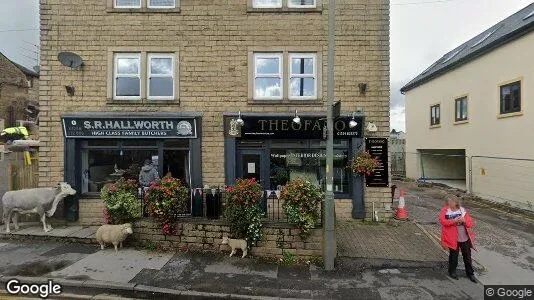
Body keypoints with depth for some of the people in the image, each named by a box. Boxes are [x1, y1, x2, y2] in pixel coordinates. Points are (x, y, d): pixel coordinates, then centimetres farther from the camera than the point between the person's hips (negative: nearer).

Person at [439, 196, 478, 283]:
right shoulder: (445, 210, -10)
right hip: (453, 239, -3)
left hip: (465, 238, 3)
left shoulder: (462, 210, -1)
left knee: (467, 257, 16)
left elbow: (470, 223, 0)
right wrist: (454, 221, -32)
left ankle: (470, 273, 34)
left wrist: (464, 220, -20)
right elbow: (443, 221, -22)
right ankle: (452, 272, 30)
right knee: (453, 256, 11)